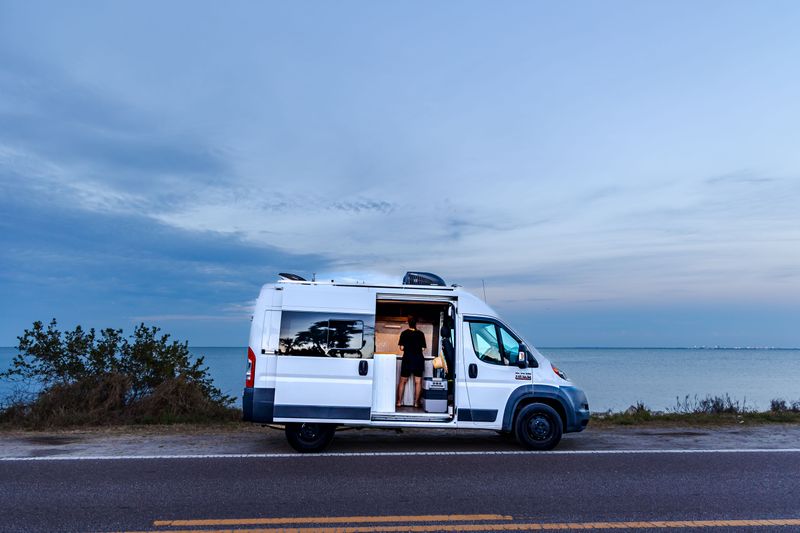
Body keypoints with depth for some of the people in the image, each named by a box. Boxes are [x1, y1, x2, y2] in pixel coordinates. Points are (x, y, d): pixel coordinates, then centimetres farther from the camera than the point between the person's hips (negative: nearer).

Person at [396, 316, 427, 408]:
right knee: (418, 382, 6)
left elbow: (401, 348, -5)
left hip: (407, 359, 0)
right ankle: (416, 402, 7)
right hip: (418, 359, 0)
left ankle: (399, 401, 11)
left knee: (403, 381, 10)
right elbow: (423, 348, -1)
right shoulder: (420, 334, -2)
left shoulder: (404, 333, -4)